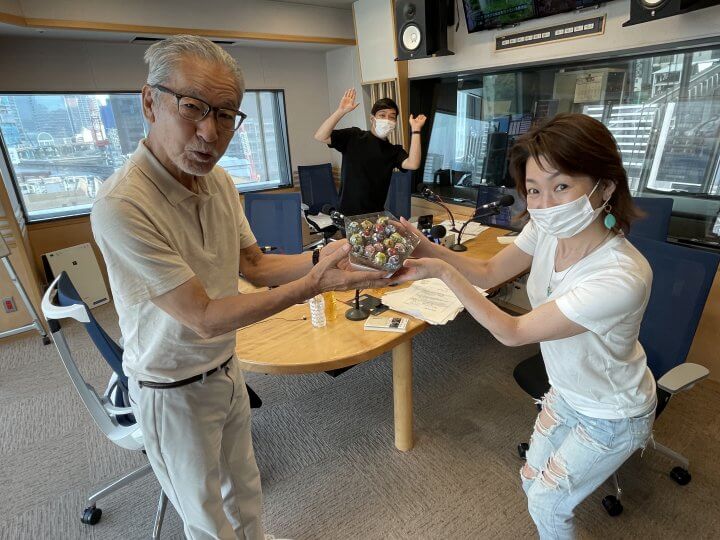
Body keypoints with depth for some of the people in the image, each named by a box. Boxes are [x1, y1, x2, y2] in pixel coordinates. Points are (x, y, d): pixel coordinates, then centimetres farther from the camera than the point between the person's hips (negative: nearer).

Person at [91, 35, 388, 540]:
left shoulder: (219, 180, -5)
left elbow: (256, 265, -1)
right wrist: (314, 284, -32)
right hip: (174, 391, -6)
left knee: (244, 485, 29)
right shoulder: (122, 204, -30)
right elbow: (204, 317, -28)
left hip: (226, 369, 7)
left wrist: (318, 258, -19)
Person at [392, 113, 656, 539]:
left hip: (612, 415, -5)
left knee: (546, 505, 12)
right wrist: (428, 248, -23)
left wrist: (443, 272, -35)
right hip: (566, 392, 6)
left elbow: (513, 332, -31)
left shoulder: (621, 277, -39)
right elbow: (489, 272, -7)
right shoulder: (547, 229, -19)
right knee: (533, 482, 21)